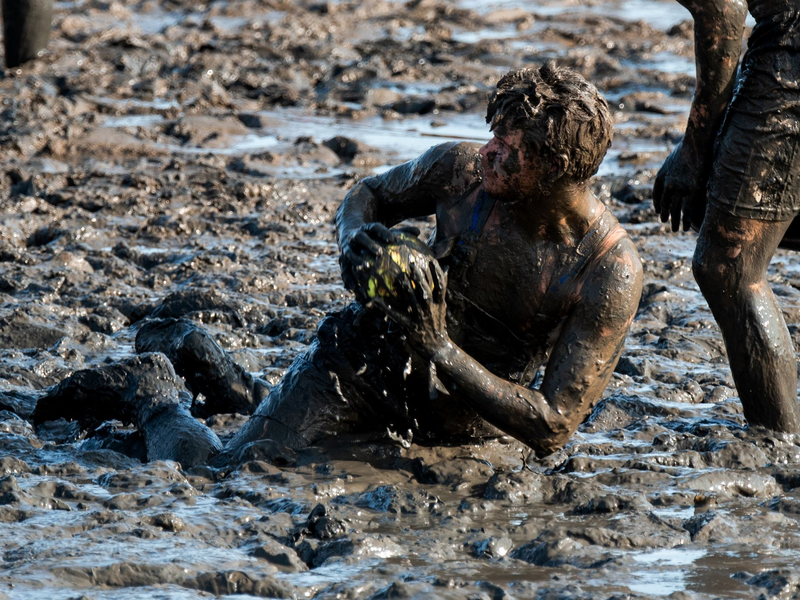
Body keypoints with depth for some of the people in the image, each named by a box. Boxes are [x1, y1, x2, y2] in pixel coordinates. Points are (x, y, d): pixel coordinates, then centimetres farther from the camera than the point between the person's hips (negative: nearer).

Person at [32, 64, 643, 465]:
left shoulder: (613, 273, -26)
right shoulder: (461, 168, -19)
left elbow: (551, 429, -26)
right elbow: (368, 195, 5)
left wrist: (439, 348, -32)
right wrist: (357, 240, -20)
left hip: (463, 422, 0)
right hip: (364, 354, 0)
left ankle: (232, 385, 34)